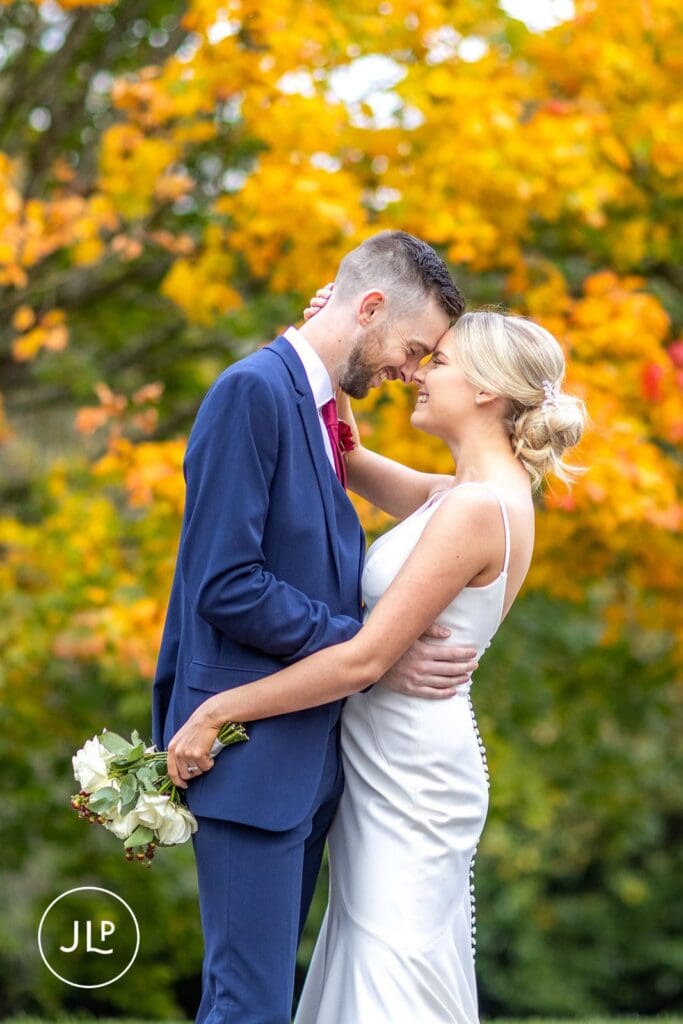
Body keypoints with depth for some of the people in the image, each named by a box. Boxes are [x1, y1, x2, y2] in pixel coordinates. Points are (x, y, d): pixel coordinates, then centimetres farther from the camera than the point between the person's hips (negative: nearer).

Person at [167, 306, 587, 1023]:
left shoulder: (475, 509, -20)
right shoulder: (489, 492, 9)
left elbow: (365, 658, -23)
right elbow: (346, 461, 22)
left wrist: (216, 711, -19)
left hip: (409, 772, -10)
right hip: (394, 764, 10)